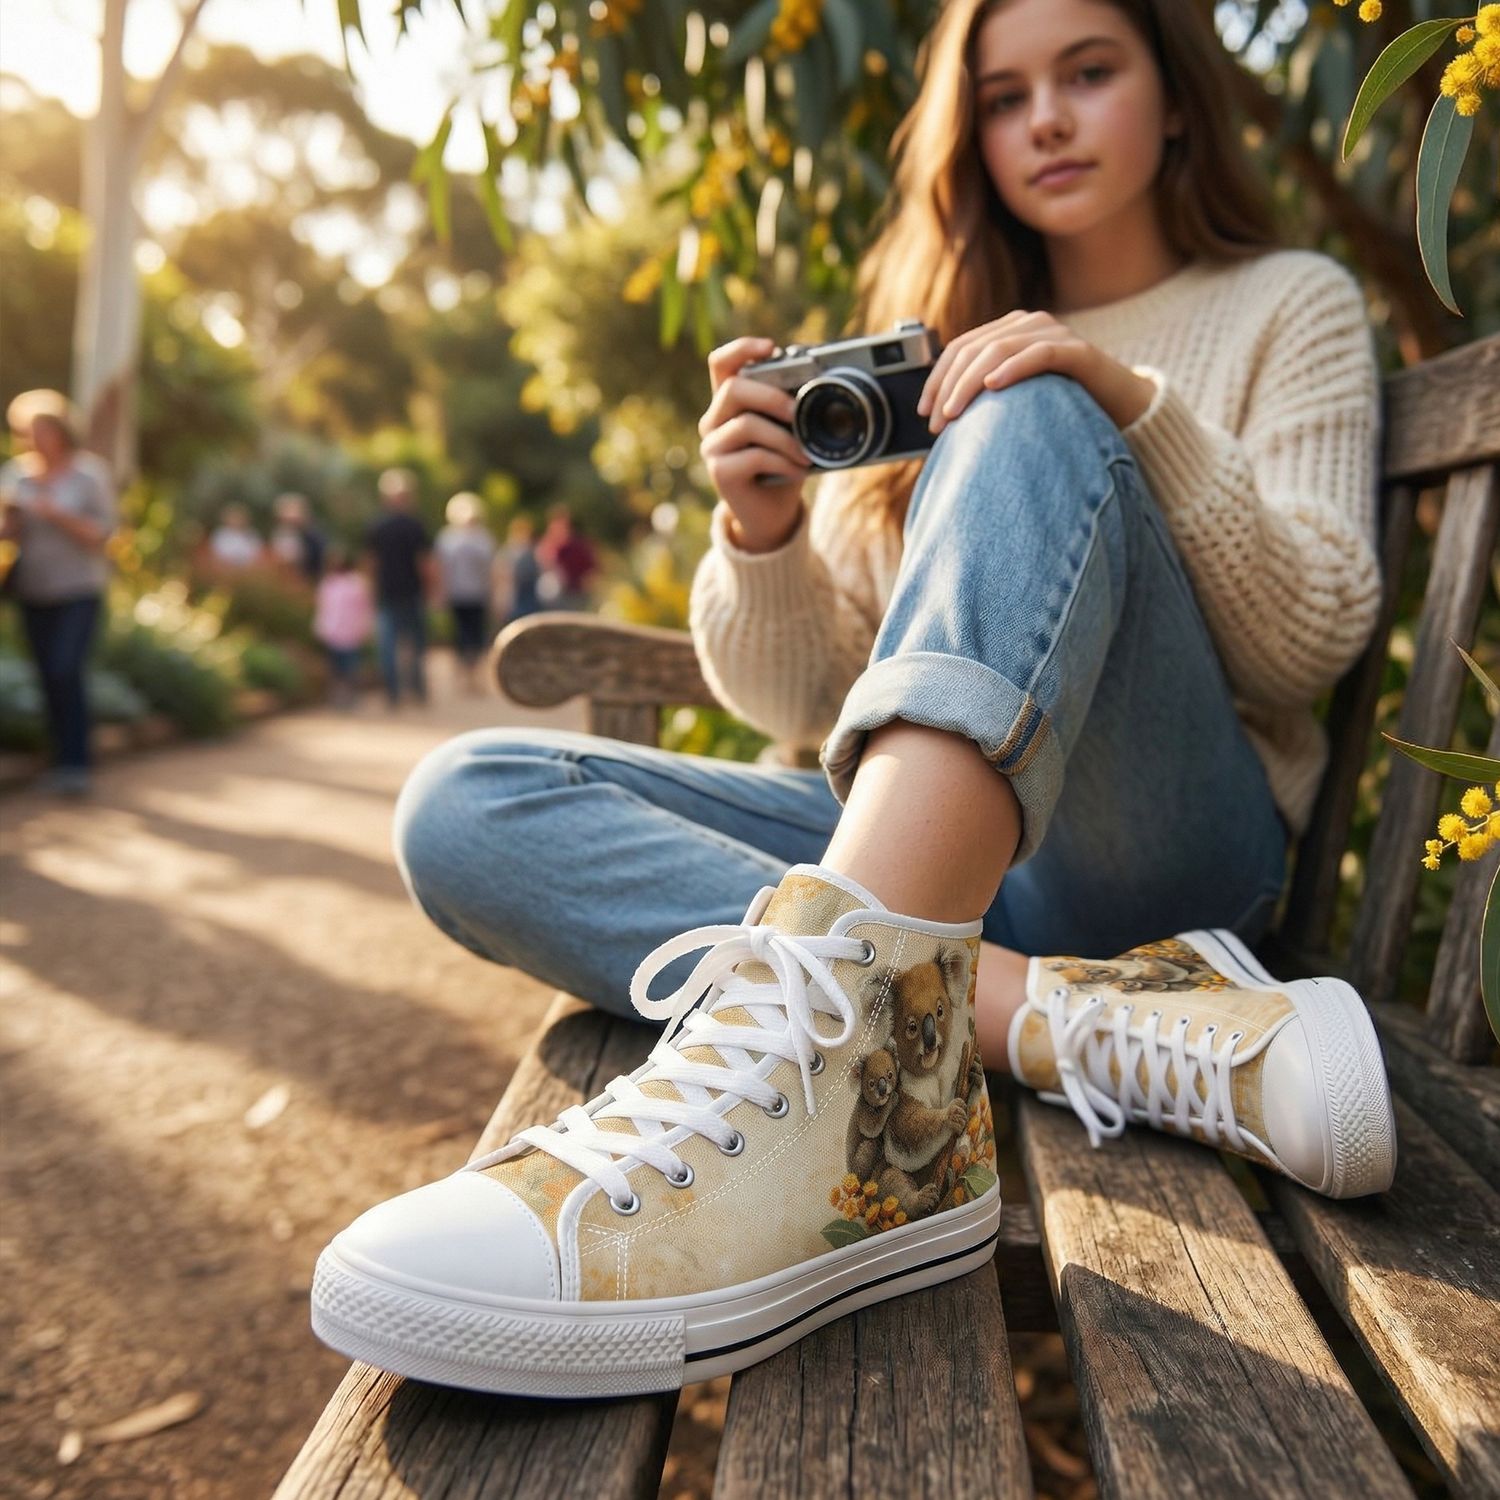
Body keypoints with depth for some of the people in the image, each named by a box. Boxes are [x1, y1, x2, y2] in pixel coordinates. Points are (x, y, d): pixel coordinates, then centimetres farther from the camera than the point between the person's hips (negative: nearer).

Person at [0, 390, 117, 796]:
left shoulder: (89, 473, -6)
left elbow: (101, 534, -8)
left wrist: (58, 514, -21)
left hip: (78, 589, -4)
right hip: (33, 591, 4)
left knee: (66, 670, -16)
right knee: (49, 676, 6)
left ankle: (75, 763, -9)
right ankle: (64, 761, 15)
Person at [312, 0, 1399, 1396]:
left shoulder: (1290, 303, 15)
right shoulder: (933, 355, 20)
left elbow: (1313, 642, -1)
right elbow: (797, 699, 9)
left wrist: (1137, 411, -14)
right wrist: (760, 535, -11)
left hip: (1162, 848, -2)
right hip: (919, 841, 3)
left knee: (1033, 421, -25)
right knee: (461, 804, -17)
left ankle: (825, 1043, -47)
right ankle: (1077, 1018, -32)